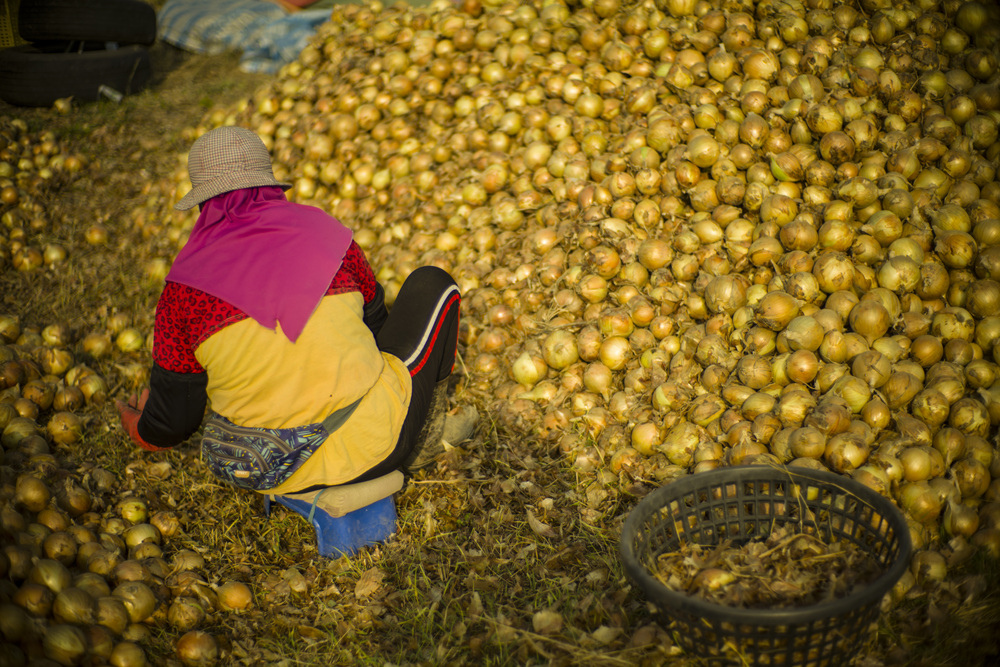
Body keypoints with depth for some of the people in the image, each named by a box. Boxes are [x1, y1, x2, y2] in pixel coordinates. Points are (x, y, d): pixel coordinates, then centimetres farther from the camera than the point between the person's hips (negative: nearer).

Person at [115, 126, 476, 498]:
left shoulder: (184, 288, -5)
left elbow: (171, 422, 2)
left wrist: (136, 425, 27)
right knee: (430, 285, 18)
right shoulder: (325, 233, -3)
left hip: (274, 477, 2)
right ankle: (426, 435, 26)